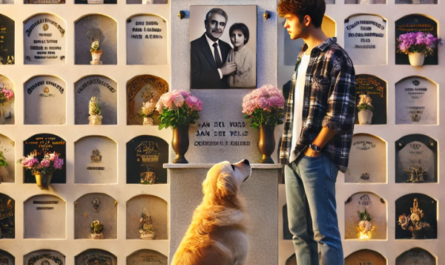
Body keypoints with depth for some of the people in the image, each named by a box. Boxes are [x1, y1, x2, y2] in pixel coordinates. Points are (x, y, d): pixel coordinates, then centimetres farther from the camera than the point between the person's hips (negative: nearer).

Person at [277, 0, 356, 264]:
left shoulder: (335, 58, -11)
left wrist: (315, 148, -13)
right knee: (300, 231, 12)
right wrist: (290, 149, 12)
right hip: (293, 157, 9)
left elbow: (339, 114, -16)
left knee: (324, 232, -5)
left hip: (317, 158, -9)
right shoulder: (304, 56, 16)